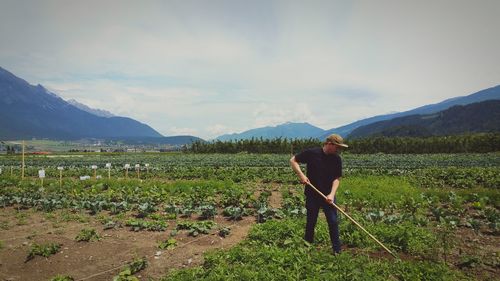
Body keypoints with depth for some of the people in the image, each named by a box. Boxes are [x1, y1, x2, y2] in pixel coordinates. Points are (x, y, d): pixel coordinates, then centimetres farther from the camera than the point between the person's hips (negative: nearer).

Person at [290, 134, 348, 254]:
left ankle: (337, 250, 15)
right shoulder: (312, 153, -11)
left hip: (328, 195, 2)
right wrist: (301, 175, -17)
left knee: (333, 222, 1)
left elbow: (337, 178, -3)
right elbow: (293, 161, -4)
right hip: (312, 195, -2)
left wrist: (332, 194, -17)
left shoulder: (337, 159, -3)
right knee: (311, 222, 10)